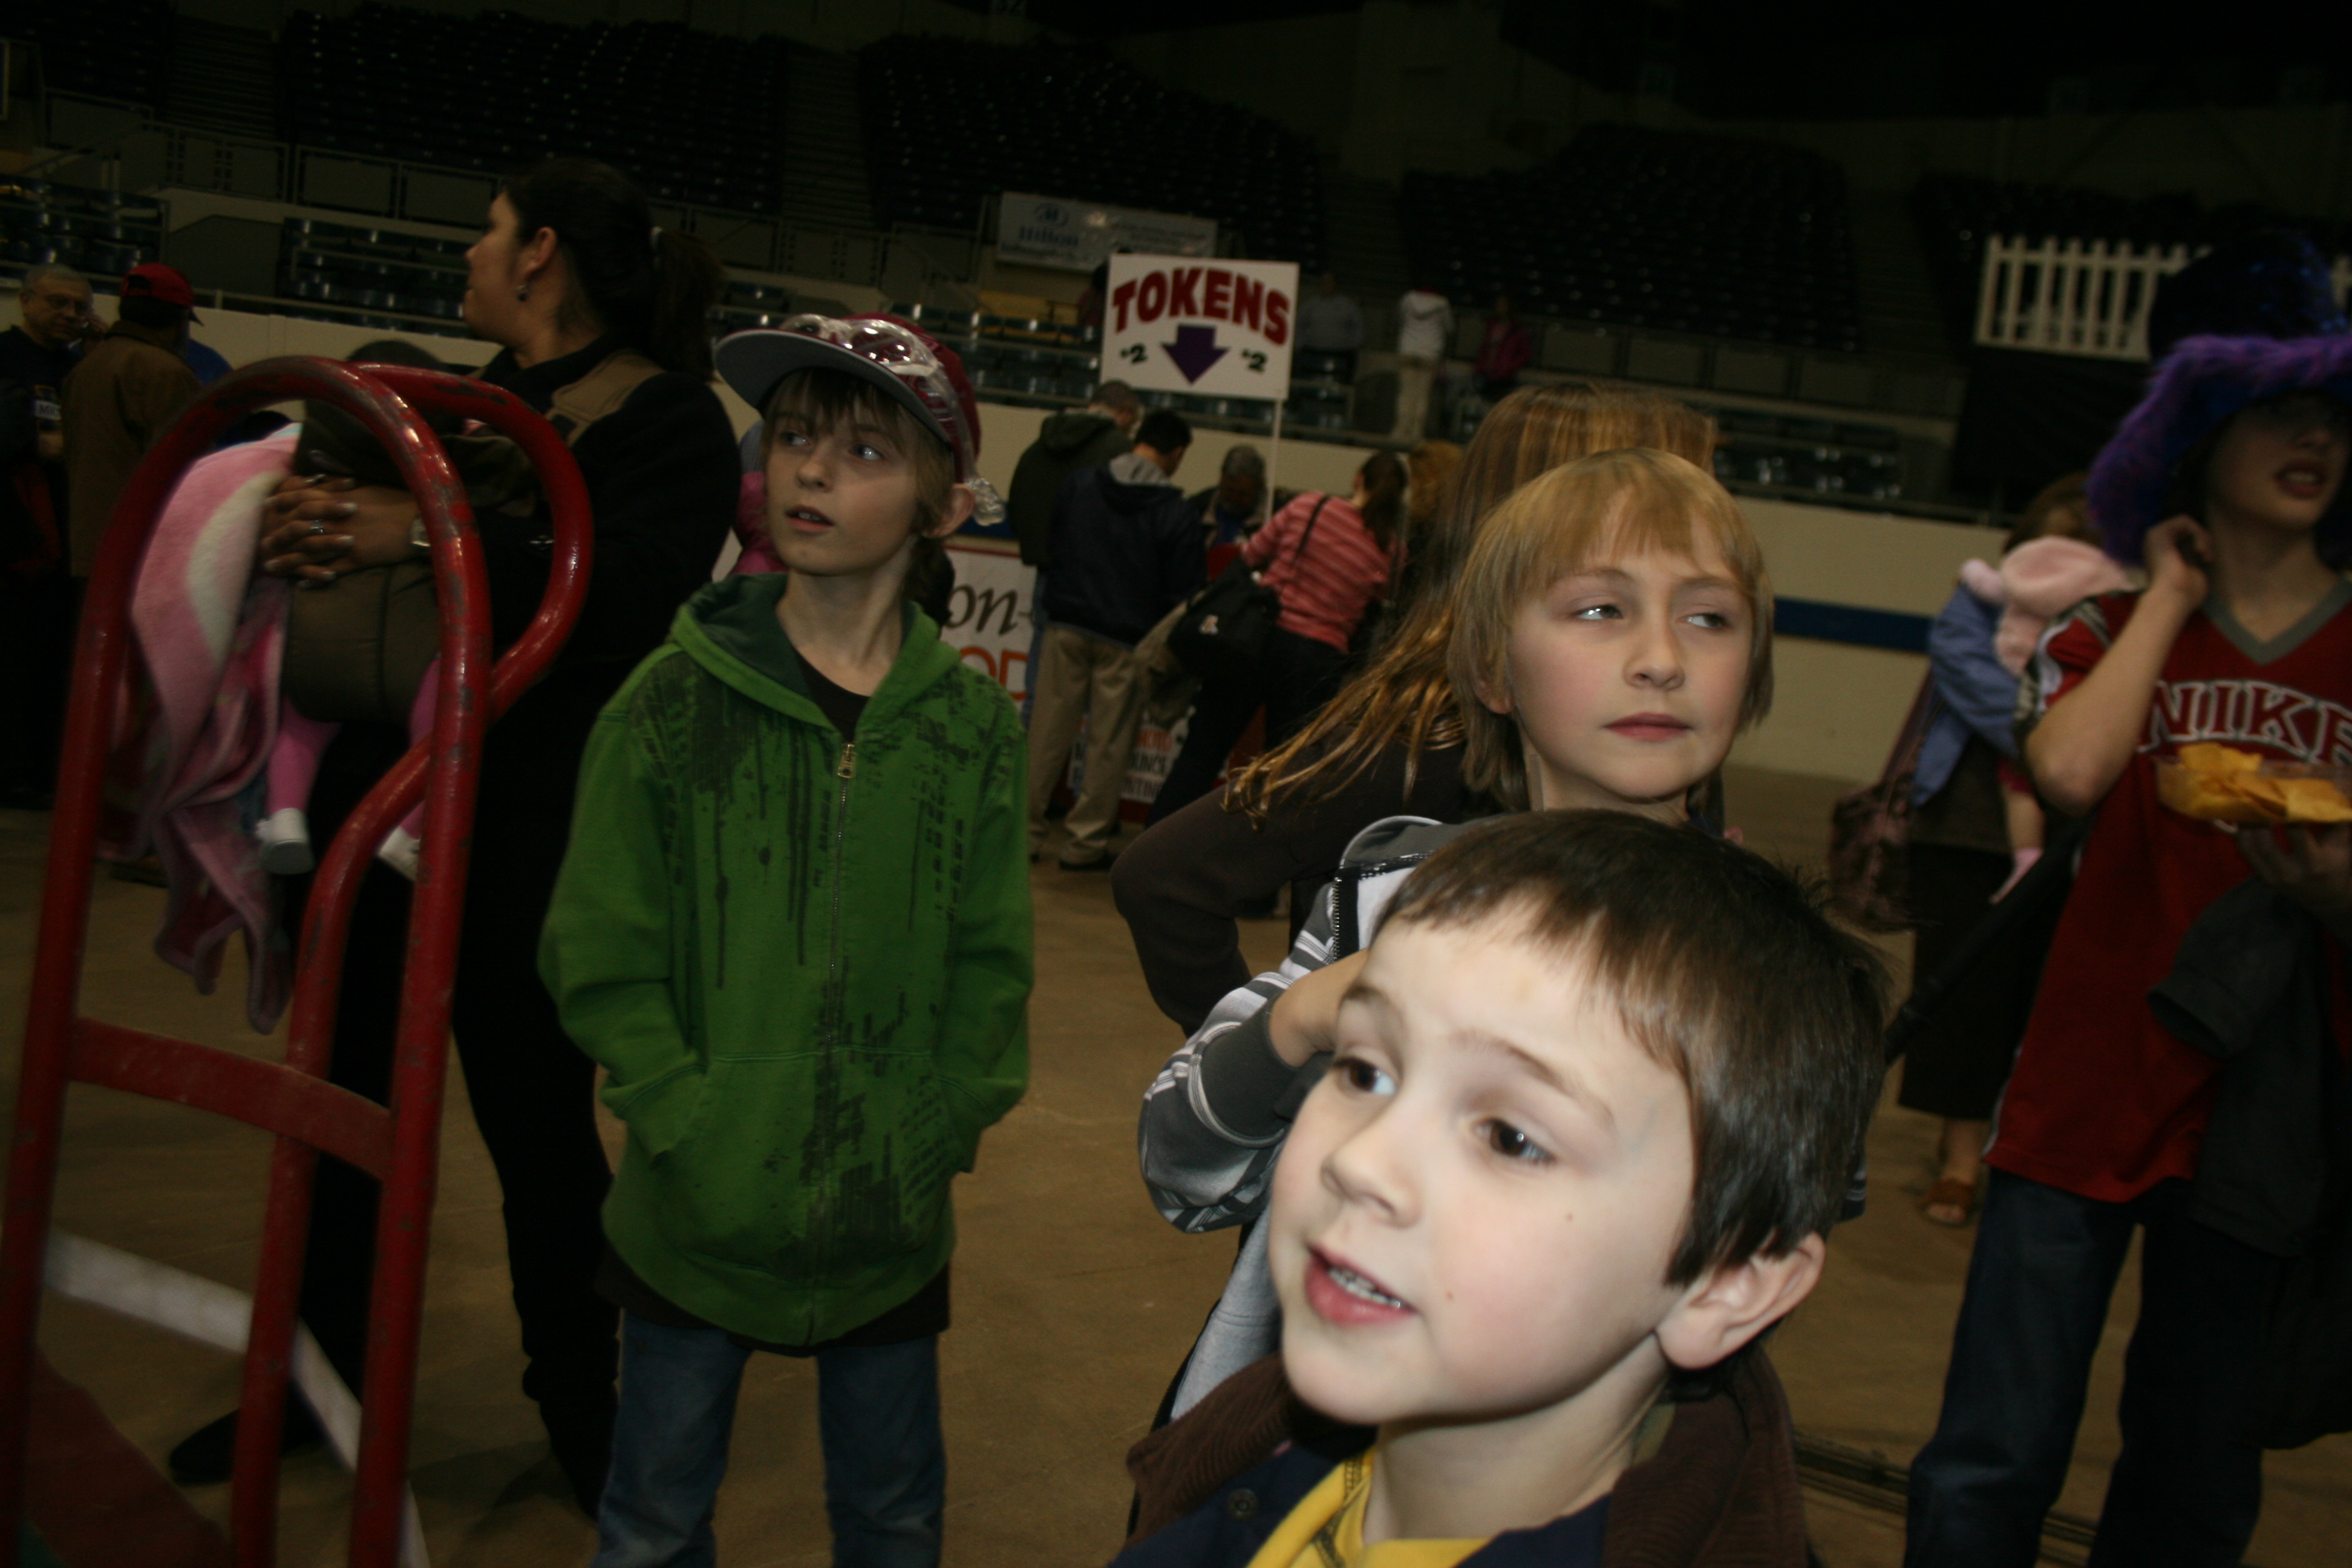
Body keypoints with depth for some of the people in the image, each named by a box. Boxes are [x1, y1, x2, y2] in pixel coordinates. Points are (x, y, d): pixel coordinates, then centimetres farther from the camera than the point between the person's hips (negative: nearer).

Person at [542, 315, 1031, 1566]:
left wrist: (931, 1138, -7)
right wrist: (692, 1128, -14)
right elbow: (600, 958, -6)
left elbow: (990, 970, 2)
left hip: (889, 1227, 1)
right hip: (693, 1216, -1)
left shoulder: (974, 729, -2)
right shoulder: (676, 699, -7)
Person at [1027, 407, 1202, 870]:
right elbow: (1183, 590, -6)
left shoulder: (1079, 484, 4)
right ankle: (1086, 842, 10)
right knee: (1108, 744, 5)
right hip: (1126, 640, -3)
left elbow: (1046, 543, 14)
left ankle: (1026, 829, 11)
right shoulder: (1174, 513, -7)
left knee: (1048, 732, 8)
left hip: (1067, 627, 3)